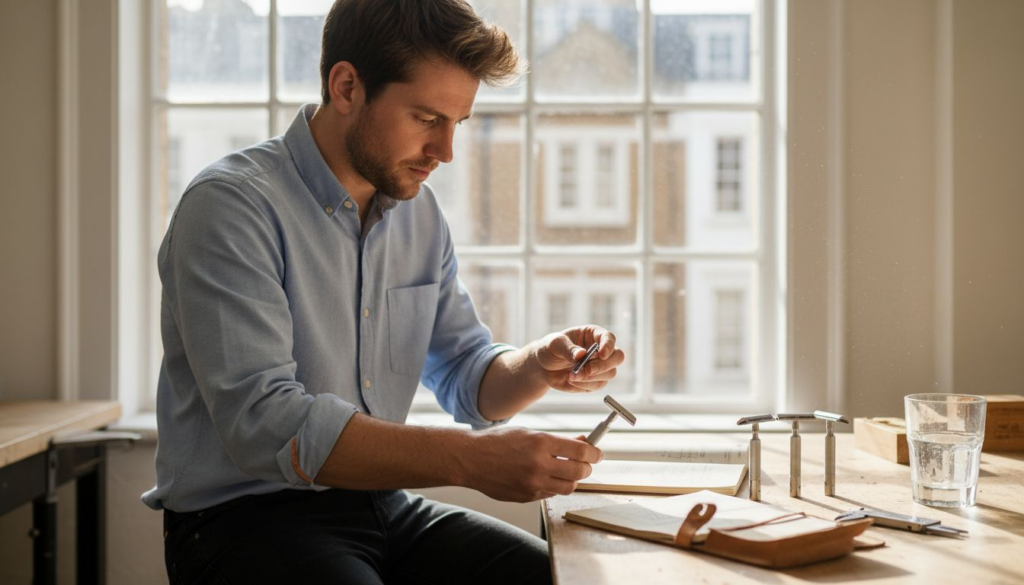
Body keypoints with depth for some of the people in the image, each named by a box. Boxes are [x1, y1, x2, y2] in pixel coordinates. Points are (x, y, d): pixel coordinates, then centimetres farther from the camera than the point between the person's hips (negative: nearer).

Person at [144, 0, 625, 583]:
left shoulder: (420, 212, 8)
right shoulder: (230, 205, -16)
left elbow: (466, 377, 13)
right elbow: (264, 424, -26)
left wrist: (539, 366, -10)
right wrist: (471, 458, -29)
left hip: (382, 503, 6)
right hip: (245, 515, -6)